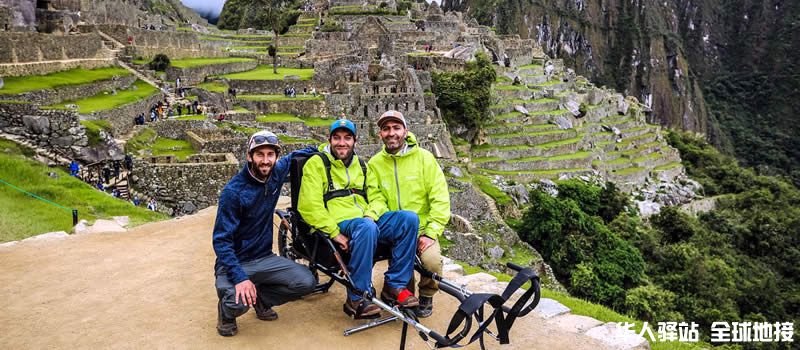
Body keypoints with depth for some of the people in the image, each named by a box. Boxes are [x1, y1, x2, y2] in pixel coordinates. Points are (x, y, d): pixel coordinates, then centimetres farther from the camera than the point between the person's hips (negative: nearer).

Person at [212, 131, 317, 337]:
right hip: (235, 260, -5)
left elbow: (294, 156, 20)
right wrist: (240, 277, -31)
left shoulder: (277, 172, -4)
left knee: (307, 282, -16)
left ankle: (261, 298, 11)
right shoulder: (233, 191, -20)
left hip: (264, 258, 5)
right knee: (239, 302, -33)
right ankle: (227, 309, 5)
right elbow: (221, 240, -20)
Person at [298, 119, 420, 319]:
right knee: (366, 228, -39)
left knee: (409, 218, -18)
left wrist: (371, 216, -2)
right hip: (337, 224, -6)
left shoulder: (360, 166, 22)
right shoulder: (316, 164, 1)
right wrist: (335, 233, -18)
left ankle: (394, 286, -12)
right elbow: (309, 206, -9)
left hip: (366, 220, 6)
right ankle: (356, 299, -27)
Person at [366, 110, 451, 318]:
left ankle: (426, 297, 5)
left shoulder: (424, 158, -1)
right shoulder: (375, 163, 7)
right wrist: (371, 215, -23)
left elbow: (440, 200, -5)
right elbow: (376, 198, 0)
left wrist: (431, 233, -14)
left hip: (422, 229, -2)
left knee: (431, 260, -27)